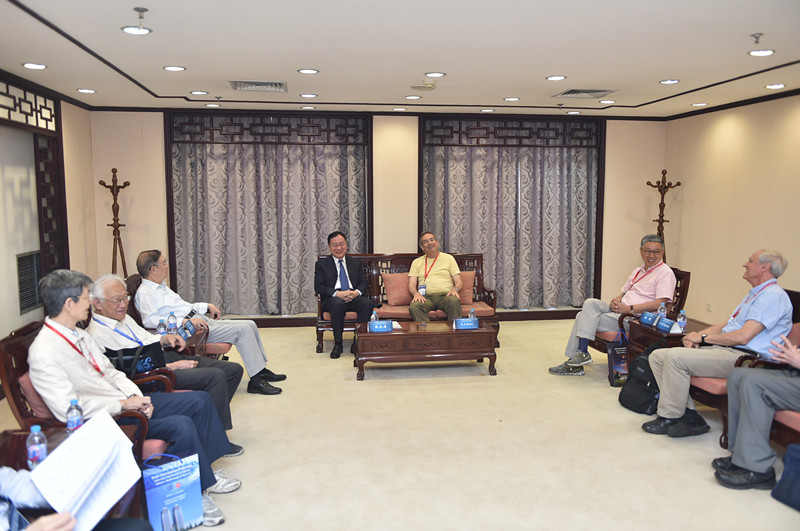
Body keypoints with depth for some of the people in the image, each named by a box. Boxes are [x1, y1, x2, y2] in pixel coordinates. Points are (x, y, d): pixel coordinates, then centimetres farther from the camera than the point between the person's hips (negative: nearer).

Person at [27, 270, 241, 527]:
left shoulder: (79, 335, 9)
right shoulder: (44, 353, -20)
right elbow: (68, 409, -25)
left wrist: (135, 396, -3)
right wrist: (123, 404, -19)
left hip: (127, 403, 10)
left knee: (200, 400, 4)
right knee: (182, 426, -27)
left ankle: (202, 470, 16)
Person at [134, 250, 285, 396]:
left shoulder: (161, 286, 21)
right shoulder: (144, 293, -9)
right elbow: (150, 320, -24)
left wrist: (208, 306, 17)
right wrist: (188, 321, -29)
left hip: (200, 321, 10)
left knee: (250, 325, 3)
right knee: (243, 329, -20)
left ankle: (261, 369, 11)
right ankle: (256, 381, -15)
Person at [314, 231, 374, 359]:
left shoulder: (355, 262, 21)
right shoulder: (321, 264, 11)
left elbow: (364, 283, 12)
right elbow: (318, 287, -1)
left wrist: (357, 292, -13)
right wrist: (337, 294, -18)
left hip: (354, 297, 3)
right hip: (332, 299, -2)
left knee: (368, 303, -31)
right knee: (338, 304, -38)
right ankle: (337, 344, -26)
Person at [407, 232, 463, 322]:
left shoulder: (448, 258, 18)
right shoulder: (417, 262, 20)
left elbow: (459, 283, 12)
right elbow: (411, 286, 11)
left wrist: (455, 289, -12)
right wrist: (416, 293, -13)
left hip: (445, 295, 0)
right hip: (426, 297, 1)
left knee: (454, 302, -36)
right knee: (414, 306, -34)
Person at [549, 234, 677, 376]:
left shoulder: (665, 273, -4)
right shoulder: (637, 271, 23)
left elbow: (660, 303, -16)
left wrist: (629, 308, -20)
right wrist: (616, 301, 1)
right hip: (619, 311, 9)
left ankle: (582, 353, -10)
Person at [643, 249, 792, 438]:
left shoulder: (773, 295, -9)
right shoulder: (754, 294, 25)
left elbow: (743, 337, -19)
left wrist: (703, 338, -7)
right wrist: (697, 335, 5)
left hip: (742, 357, -10)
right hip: (722, 350, 10)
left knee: (676, 357, -28)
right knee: (658, 356, -4)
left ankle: (669, 419, -13)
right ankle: (688, 414, -8)